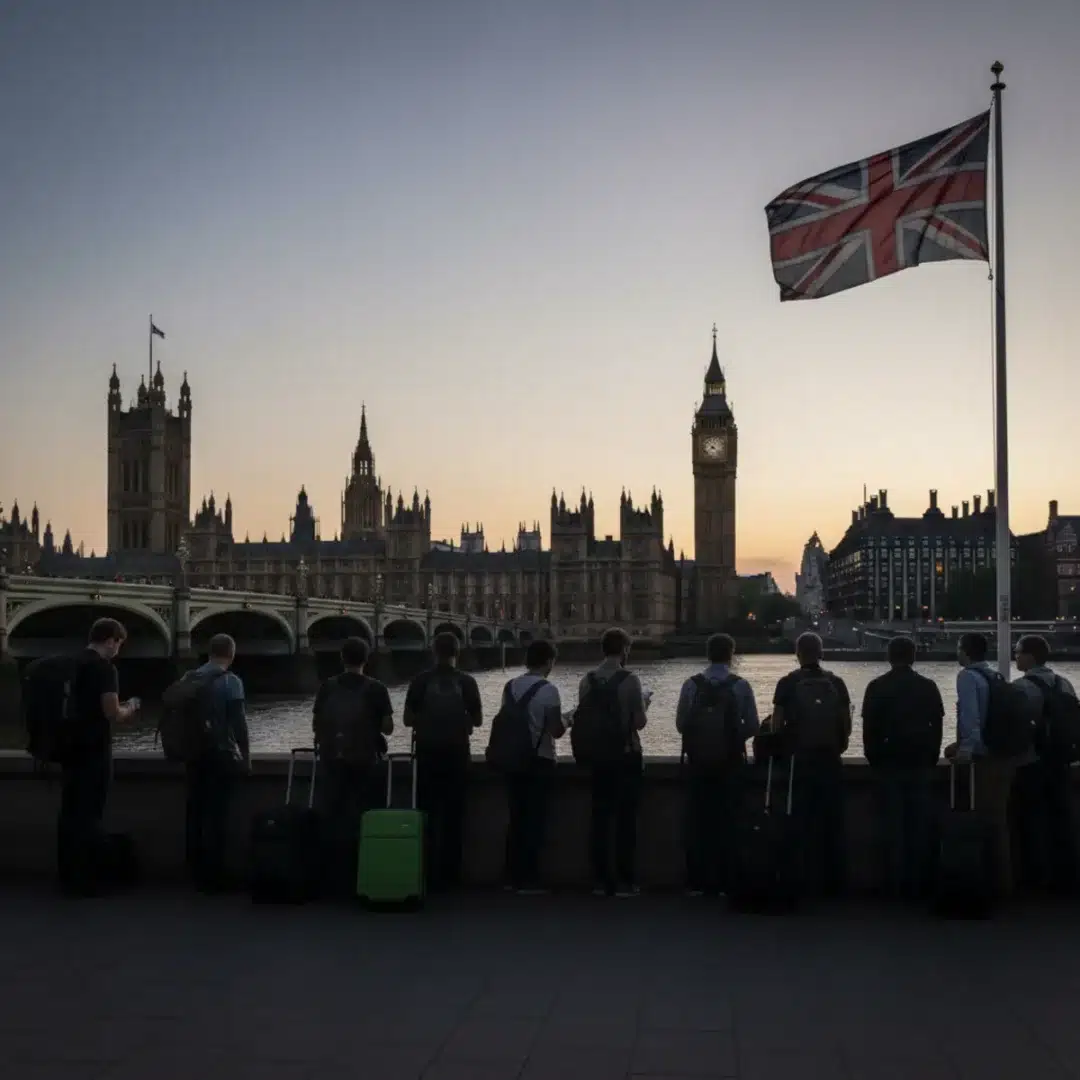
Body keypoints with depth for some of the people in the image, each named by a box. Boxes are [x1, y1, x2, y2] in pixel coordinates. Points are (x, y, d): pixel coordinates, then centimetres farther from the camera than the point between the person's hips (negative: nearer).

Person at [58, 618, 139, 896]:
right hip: (94, 750, -8)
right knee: (89, 814, -3)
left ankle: (67, 874, 19)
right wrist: (130, 710, 1)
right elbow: (112, 714, -19)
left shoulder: (73, 665, 12)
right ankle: (84, 880, 0)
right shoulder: (104, 668, -15)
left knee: (70, 811, 12)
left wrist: (118, 710, 21)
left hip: (72, 746, 8)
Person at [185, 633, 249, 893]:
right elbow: (238, 722, -14)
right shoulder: (230, 681, -11)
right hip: (221, 754, -6)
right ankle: (212, 876, 1)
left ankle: (196, 873, 20)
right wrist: (246, 757, -7)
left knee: (196, 812, 12)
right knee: (217, 815, -2)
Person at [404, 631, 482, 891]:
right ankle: (450, 874, 9)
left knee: (428, 813, 7)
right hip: (456, 752, 0)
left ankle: (428, 874, 6)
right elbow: (477, 719, 2)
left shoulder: (421, 681, -5)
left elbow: (408, 719, -2)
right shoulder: (466, 682, -4)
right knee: (453, 814, 7)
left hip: (427, 752, 0)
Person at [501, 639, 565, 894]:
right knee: (535, 820, 0)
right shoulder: (548, 690, -12)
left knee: (515, 818, 11)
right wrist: (566, 723, 7)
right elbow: (556, 730, -13)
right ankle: (528, 880, 1)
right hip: (540, 761, -5)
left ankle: (513, 877, 15)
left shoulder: (511, 687, 5)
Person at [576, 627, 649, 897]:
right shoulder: (630, 680, -11)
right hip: (626, 755, -4)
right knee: (626, 817, 2)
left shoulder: (588, 681, 1)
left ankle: (600, 880, 11)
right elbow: (640, 721, -11)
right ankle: (625, 881, 3)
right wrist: (643, 706, 8)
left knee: (599, 816, 8)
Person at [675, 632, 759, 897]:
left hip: (699, 761, 1)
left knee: (697, 819, 7)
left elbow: (681, 724, 0)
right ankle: (722, 882, 6)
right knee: (726, 820, 6)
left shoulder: (691, 685, -3)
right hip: (731, 762, -1)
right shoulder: (740, 686, -6)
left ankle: (697, 882, 9)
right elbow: (752, 726, -5)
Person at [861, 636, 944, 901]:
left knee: (891, 826, 2)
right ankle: (918, 884, 6)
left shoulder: (877, 687, -3)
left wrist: (874, 760, 8)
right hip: (921, 765, 1)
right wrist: (931, 759, 12)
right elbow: (937, 727, 3)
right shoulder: (928, 687, 1)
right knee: (920, 826, 5)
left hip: (888, 765, -1)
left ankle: (895, 885, 1)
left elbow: (869, 729, -3)